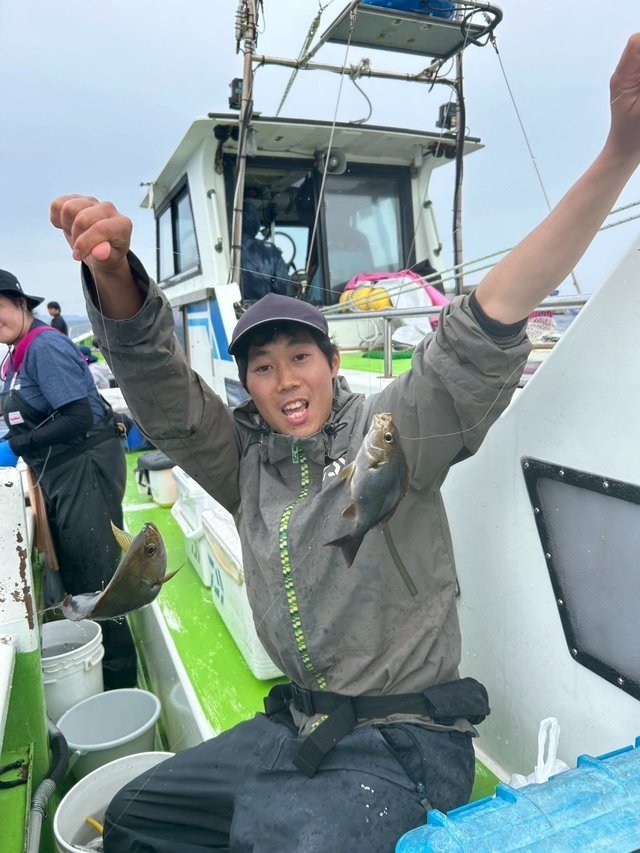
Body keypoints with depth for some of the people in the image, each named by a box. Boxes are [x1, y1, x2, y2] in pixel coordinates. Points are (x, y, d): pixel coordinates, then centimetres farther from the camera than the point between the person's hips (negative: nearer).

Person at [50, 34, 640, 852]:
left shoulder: (391, 432, -12)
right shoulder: (247, 459, 0)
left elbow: (483, 333, -24)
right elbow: (161, 389, -10)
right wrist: (112, 275, -29)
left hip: (409, 743, -5)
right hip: (298, 724, 6)